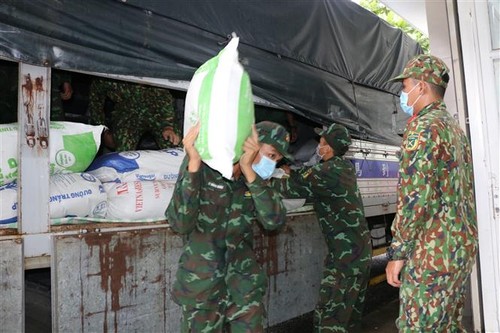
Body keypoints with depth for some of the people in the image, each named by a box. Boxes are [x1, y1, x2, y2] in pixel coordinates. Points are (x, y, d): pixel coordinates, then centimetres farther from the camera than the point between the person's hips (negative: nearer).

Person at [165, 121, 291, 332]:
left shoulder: (256, 179, 0)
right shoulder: (203, 167, -13)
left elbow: (274, 220, -16)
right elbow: (180, 224, -23)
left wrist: (248, 170, -23)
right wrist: (194, 163, -30)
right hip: (202, 287, -3)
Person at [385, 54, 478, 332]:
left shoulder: (423, 127, -14)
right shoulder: (454, 127, 15)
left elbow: (415, 197, -22)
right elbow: (464, 189, 19)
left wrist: (397, 253, -16)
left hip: (434, 252, -10)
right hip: (462, 246, 10)